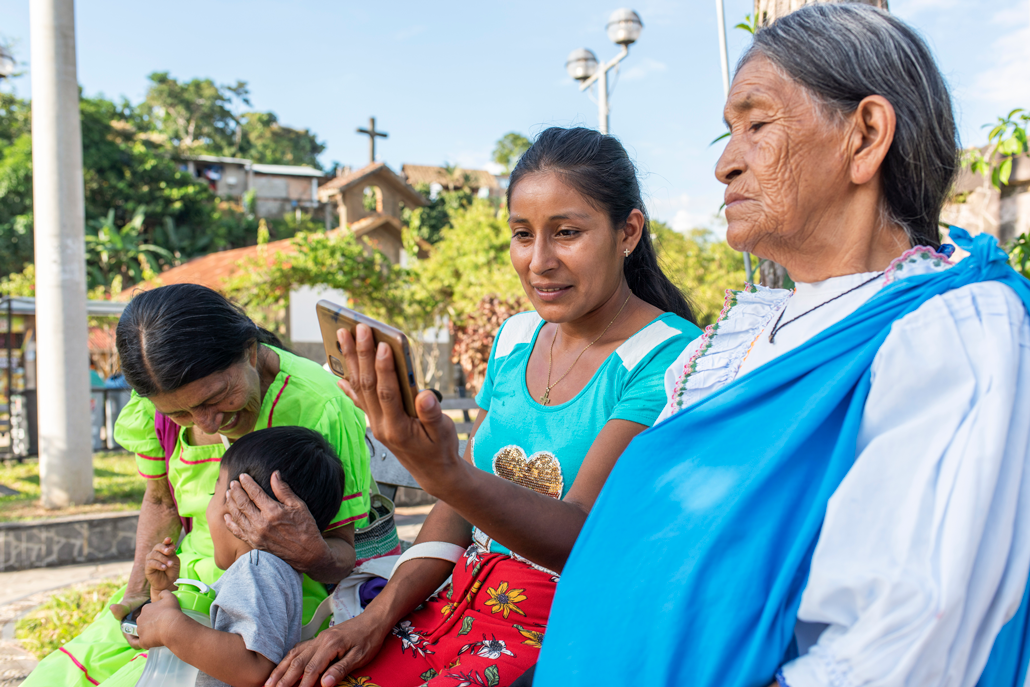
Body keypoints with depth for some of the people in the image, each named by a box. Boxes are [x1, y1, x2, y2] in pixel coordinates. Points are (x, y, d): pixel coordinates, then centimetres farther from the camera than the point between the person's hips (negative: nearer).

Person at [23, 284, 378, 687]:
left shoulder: (317, 407, -24)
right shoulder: (158, 404, -7)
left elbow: (343, 557, -15)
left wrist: (311, 553, -38)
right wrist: (139, 592, -1)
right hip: (185, 581, 6)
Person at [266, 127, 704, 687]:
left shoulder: (669, 357, -12)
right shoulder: (515, 338, 8)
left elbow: (582, 539, -20)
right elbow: (462, 508, 11)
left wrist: (442, 473, -36)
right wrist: (379, 615, -1)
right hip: (467, 599, 6)